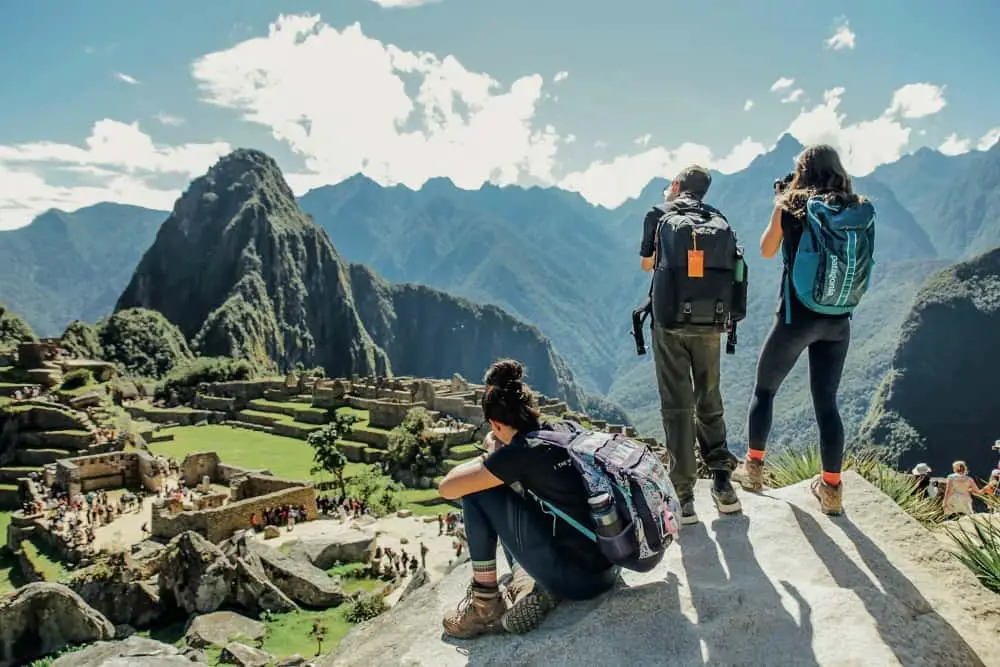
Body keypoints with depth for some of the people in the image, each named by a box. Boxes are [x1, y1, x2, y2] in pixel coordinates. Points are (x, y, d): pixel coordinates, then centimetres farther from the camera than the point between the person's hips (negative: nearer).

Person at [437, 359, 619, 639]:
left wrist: (483, 459, 6)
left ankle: (486, 602, 7)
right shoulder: (569, 429, 3)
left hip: (576, 579, -8)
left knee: (477, 493, -1)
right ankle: (532, 587, 12)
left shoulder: (522, 452, -17)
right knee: (516, 484, 22)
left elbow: (447, 488, -10)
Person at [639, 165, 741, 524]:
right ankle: (722, 482, 14)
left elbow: (646, 263, 16)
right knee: (709, 400, 16)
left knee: (676, 405, 1)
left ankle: (683, 497, 1)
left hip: (669, 321, -2)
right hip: (709, 323, 3)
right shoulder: (718, 218, 11)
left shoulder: (658, 214, 5)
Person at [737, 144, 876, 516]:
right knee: (826, 402, 10)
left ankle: (753, 470, 21)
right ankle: (831, 489, 13)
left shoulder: (789, 207, -6)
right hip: (837, 321, 3)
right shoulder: (856, 210, 2)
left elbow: (767, 251, 8)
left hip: (796, 317, -3)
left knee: (764, 389, 15)